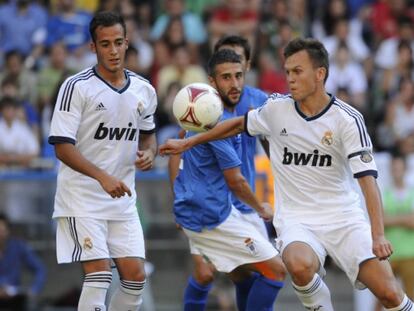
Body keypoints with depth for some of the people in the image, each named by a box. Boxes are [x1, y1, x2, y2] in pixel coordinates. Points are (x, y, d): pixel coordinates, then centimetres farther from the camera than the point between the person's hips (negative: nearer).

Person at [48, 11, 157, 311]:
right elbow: (62, 147, -16)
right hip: (82, 198, -6)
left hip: (123, 199, 6)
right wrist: (103, 177, -27)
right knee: (99, 274, -15)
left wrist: (149, 153, -2)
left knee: (136, 276, 1)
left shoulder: (144, 90, 5)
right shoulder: (77, 87, -12)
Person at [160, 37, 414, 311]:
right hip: (296, 219, 1)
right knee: (299, 266, -34)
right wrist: (187, 143, 23)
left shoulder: (347, 119, -10)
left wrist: (378, 235, -27)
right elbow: (239, 124, 20)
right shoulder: (276, 108, 0)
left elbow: (367, 178, -16)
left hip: (344, 218, -1)